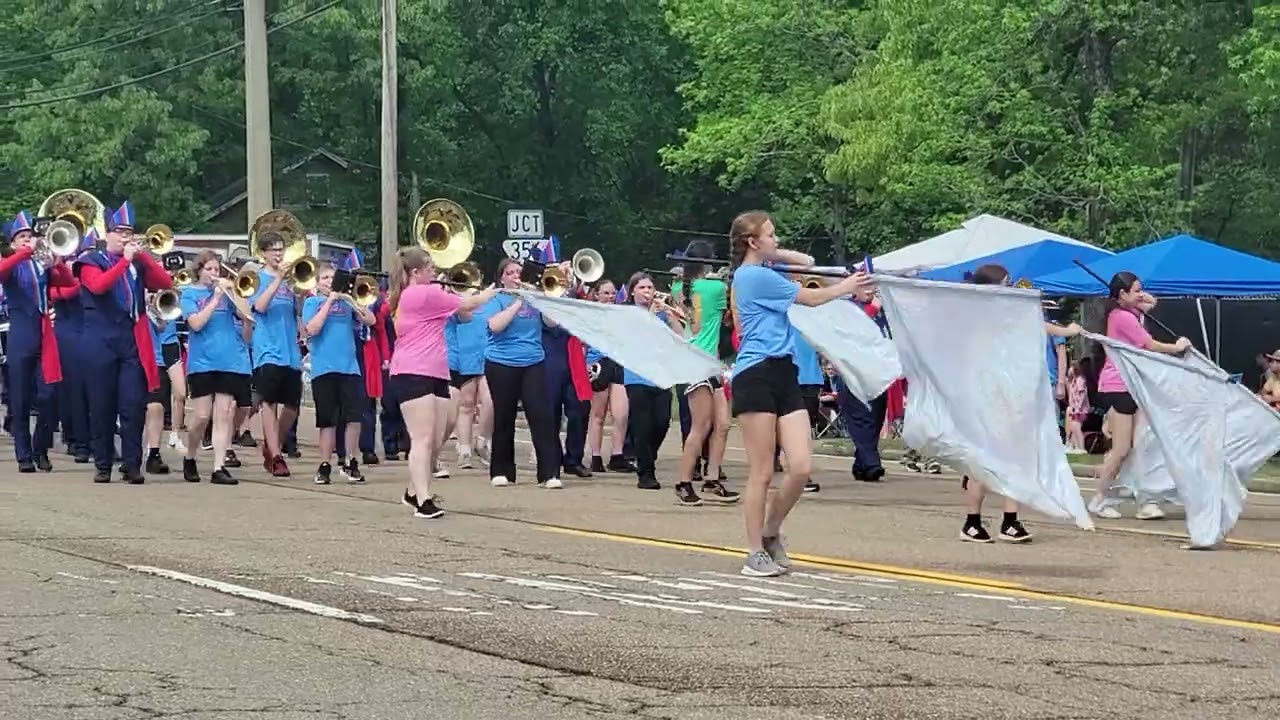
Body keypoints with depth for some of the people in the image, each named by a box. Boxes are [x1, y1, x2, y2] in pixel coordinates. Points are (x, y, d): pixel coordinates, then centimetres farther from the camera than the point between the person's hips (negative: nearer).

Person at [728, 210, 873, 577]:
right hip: (756, 376, -9)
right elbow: (811, 297, 1)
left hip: (783, 374, 9)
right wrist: (847, 286, 15)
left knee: (801, 467, -1)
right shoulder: (755, 276, -8)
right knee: (761, 472, -5)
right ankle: (755, 554, 2)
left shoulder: (759, 272, 19)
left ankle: (770, 532, 18)